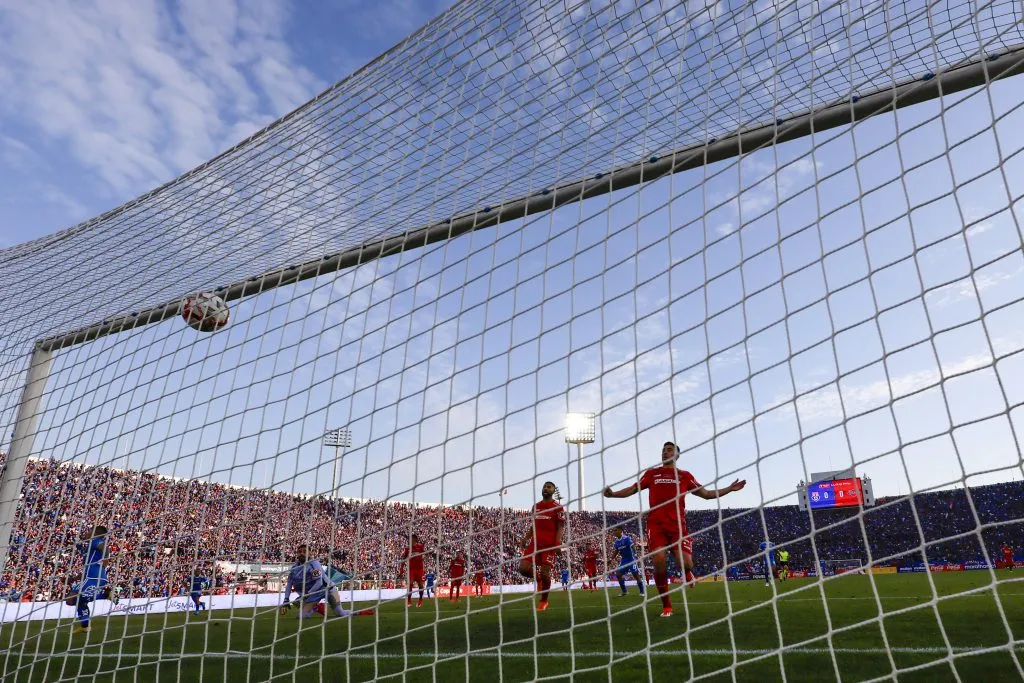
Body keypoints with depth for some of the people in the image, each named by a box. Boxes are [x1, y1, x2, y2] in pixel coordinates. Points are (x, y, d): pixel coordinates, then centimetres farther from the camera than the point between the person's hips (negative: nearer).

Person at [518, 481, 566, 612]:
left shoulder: (557, 507, -1)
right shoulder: (536, 506, 16)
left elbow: (560, 527, -5)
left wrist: (558, 543, -18)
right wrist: (525, 539, 10)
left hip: (549, 544, -5)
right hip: (535, 542, 5)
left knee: (545, 572, -4)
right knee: (523, 568, -9)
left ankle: (543, 601, 17)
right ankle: (538, 579, 23)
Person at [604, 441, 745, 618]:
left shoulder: (685, 476, 14)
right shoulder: (652, 473, 14)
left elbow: (706, 494, 18)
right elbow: (632, 489, 10)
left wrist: (729, 489, 9)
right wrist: (613, 494, -7)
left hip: (678, 525, 0)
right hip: (656, 525, 0)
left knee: (685, 563, -13)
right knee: (659, 563, -14)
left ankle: (687, 573, 29)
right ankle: (666, 606, 6)